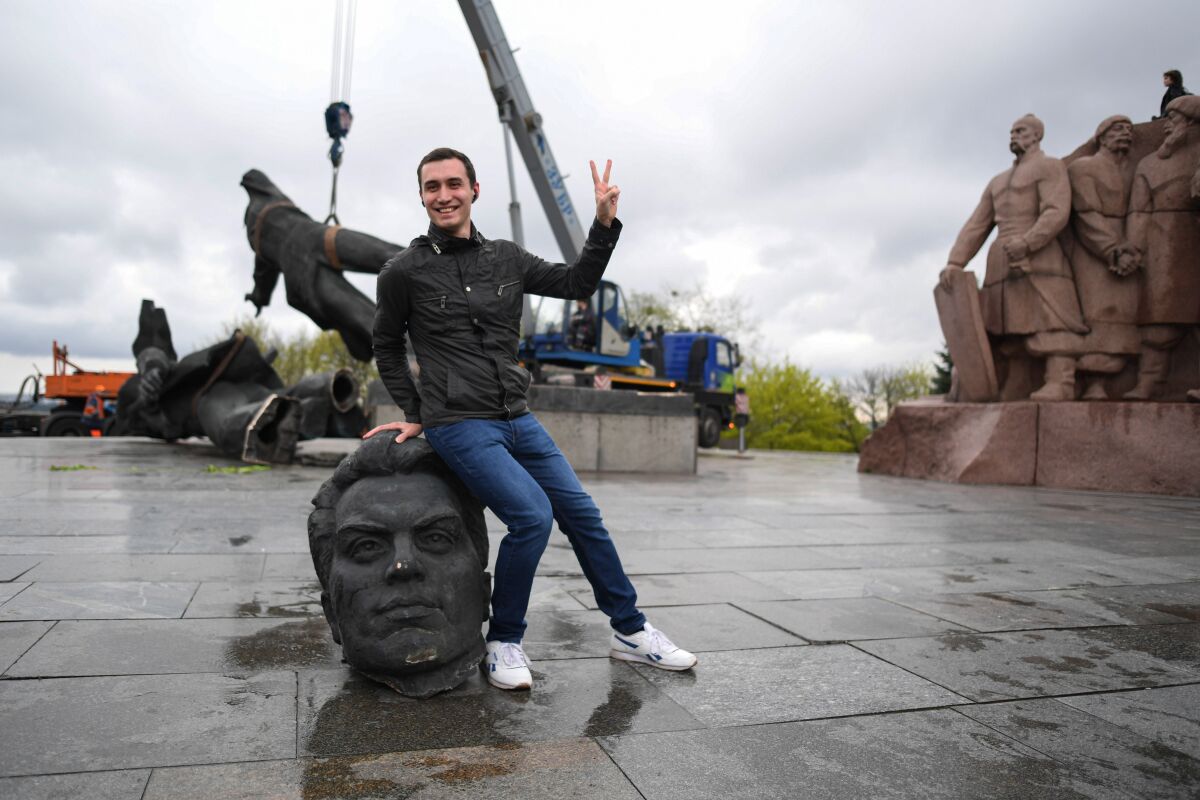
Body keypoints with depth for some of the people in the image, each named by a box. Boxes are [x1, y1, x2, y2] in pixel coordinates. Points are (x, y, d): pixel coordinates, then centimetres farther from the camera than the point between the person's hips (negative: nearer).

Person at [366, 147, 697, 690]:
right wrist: (415, 413, 9)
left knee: (581, 514, 4)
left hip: (518, 420, 5)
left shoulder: (506, 258, 9)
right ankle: (503, 644, 1)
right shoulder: (404, 272, -2)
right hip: (459, 426, -5)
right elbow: (387, 347, 11)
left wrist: (604, 224, 6)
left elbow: (577, 284, 16)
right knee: (532, 516, -22)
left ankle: (630, 631, 21)